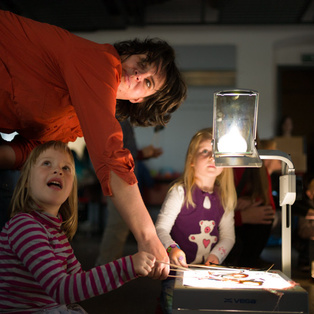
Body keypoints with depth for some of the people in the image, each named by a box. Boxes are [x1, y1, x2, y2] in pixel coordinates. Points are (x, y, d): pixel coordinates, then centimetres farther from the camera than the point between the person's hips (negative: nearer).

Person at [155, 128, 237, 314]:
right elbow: (161, 228, -9)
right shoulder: (180, 192, -5)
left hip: (210, 269, 5)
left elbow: (228, 236, 12)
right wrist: (172, 249, -27)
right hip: (179, 268, -4)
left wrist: (216, 254, -5)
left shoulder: (224, 197, 9)